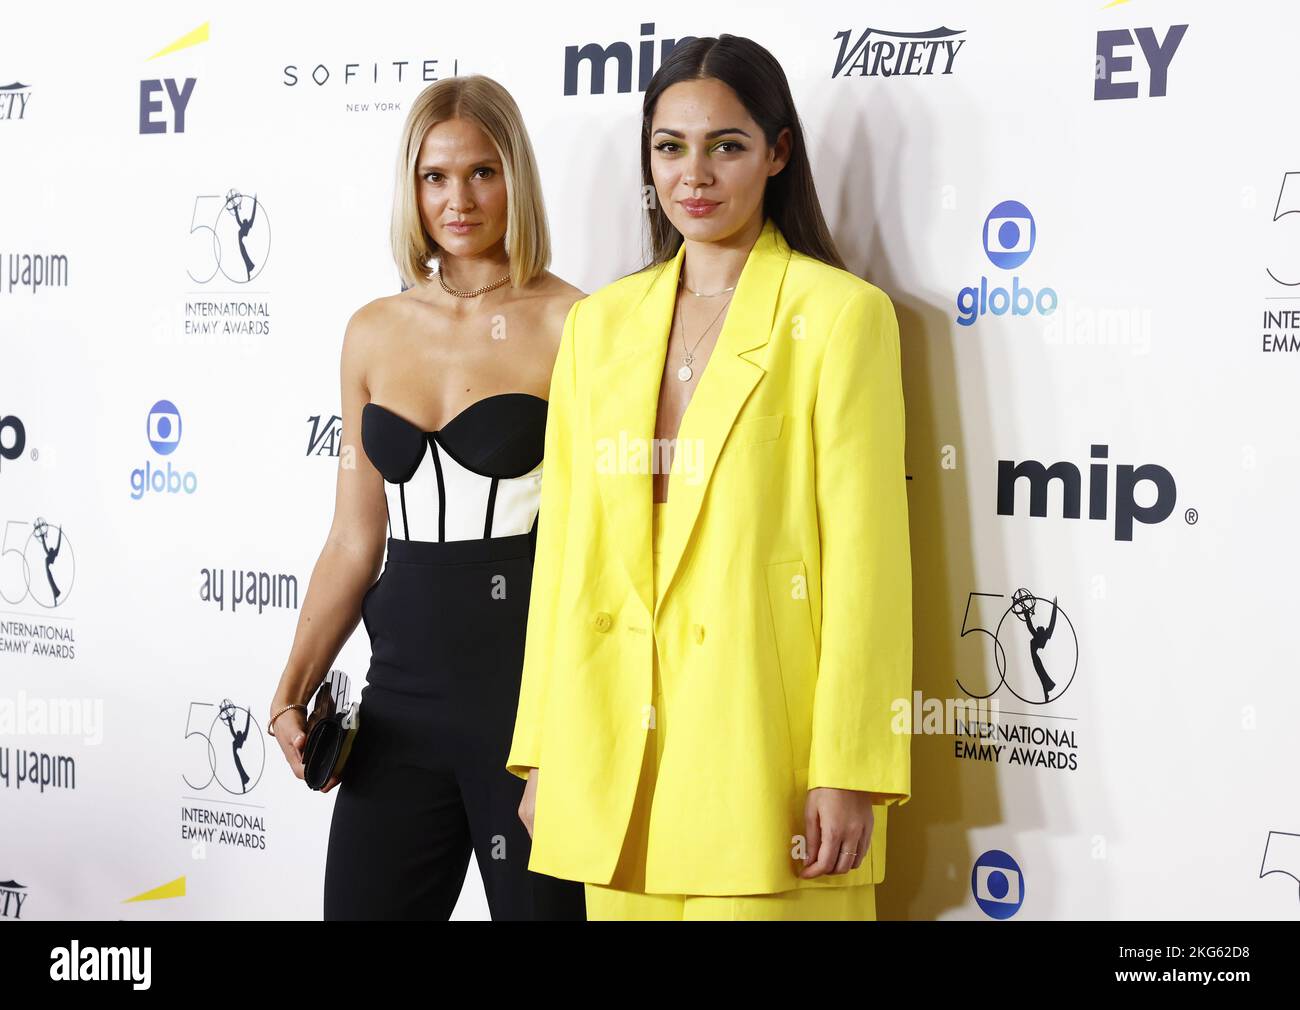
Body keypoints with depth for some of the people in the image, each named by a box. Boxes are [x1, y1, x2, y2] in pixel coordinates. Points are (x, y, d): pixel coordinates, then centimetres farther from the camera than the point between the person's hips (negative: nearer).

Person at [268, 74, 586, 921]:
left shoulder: (569, 323, -5)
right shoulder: (375, 332, 10)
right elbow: (356, 538, 14)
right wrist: (295, 690, 4)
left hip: (528, 674, -4)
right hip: (405, 672, 5)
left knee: (538, 901, 4)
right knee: (362, 897, 9)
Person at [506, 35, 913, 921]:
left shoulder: (842, 314, -4)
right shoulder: (600, 323, 12)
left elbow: (865, 554, -8)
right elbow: (563, 545, 12)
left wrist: (849, 771, -12)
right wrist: (542, 753, 10)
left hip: (762, 743, -4)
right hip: (612, 744, 5)